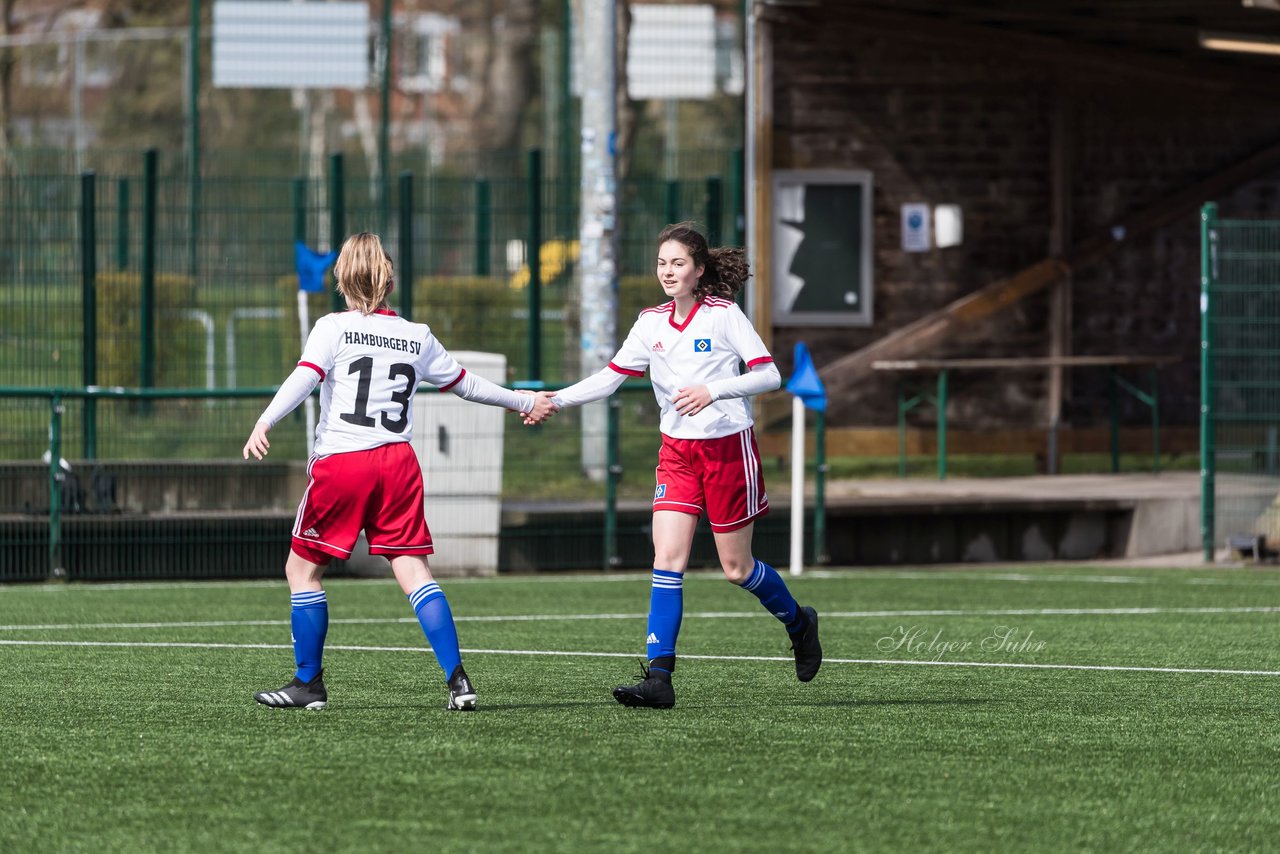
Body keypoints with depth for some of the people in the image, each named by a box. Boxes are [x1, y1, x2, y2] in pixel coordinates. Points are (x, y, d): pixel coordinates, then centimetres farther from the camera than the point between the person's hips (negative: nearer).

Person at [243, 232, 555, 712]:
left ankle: (308, 683, 12)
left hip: (339, 461, -4)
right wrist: (523, 403, 40)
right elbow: (466, 384, 24)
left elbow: (303, 378, -15)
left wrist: (265, 423, -25)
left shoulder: (333, 328, 1)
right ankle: (456, 678, -12)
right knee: (413, 571, 0)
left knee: (302, 569, 10)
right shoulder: (417, 338, 13)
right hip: (398, 462, 4)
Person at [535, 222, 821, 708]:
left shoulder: (723, 314, -9)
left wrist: (712, 390, -25)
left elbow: (769, 376, -12)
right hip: (677, 451, 4)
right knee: (667, 559, -10)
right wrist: (555, 400, -10)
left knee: (736, 568, 5)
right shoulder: (652, 323, 4)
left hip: (728, 448, -4)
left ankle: (799, 623, 34)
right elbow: (609, 378, 3)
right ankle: (658, 677, -14)